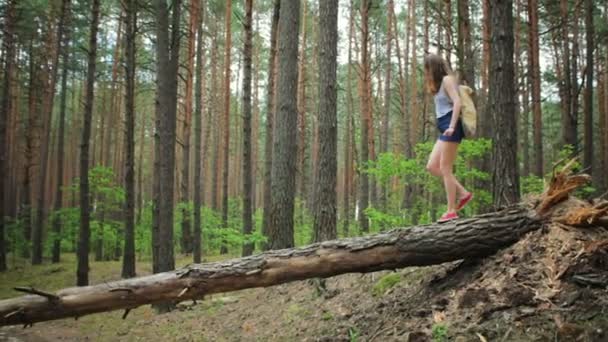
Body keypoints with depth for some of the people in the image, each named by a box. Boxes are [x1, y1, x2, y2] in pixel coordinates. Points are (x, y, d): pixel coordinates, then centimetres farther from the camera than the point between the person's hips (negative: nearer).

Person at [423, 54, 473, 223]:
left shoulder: (447, 79, -5)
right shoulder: (441, 83, 23)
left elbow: (457, 102, -16)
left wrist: (452, 126, -24)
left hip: (450, 128, -10)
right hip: (445, 129, 10)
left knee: (445, 168, -9)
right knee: (432, 167, 5)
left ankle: (451, 211, -5)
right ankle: (463, 193, 6)